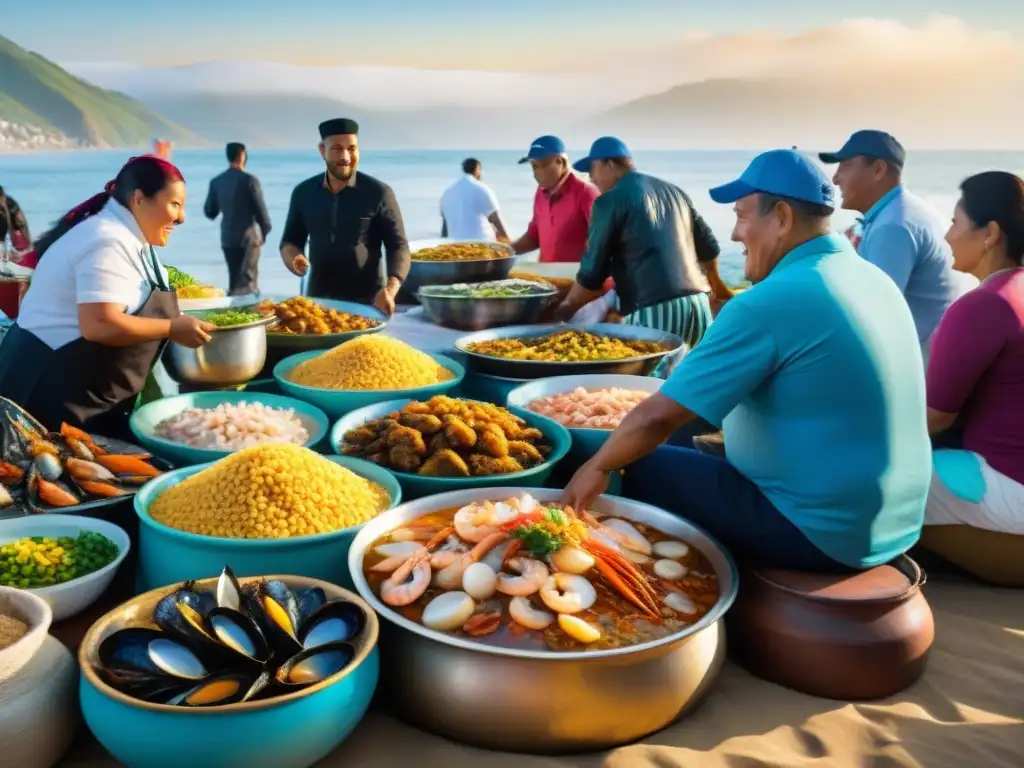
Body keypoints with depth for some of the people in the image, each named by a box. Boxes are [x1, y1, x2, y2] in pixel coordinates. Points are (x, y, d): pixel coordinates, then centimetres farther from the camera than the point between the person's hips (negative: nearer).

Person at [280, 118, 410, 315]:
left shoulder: (378, 193, -7)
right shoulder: (303, 192, 4)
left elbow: (398, 246, -7)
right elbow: (290, 240, 14)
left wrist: (390, 290, -24)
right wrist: (293, 258, -10)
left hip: (367, 302, -3)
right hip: (317, 299, 3)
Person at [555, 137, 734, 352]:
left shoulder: (610, 200, -2)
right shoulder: (674, 191, 18)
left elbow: (592, 271, -3)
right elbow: (708, 247, 22)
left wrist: (566, 308, 13)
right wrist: (716, 287, 40)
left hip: (653, 311, -7)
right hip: (698, 304, 7)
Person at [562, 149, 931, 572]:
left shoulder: (768, 304, -22)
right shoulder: (876, 281, 5)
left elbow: (658, 416, -18)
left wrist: (597, 466, -1)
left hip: (821, 533, -8)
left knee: (645, 471, 4)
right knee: (708, 454, 22)